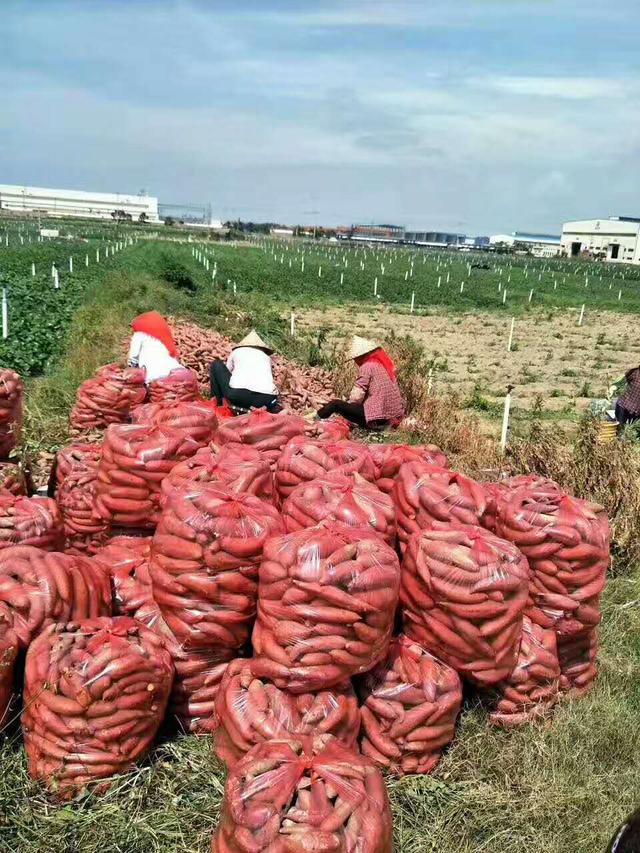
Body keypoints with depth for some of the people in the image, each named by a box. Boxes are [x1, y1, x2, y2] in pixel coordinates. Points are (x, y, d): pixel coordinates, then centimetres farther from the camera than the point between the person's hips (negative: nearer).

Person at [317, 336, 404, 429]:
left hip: (378, 417, -9)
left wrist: (348, 403, 7)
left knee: (335, 404, -5)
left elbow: (356, 396, -13)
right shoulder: (384, 363, 14)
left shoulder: (367, 366, -9)